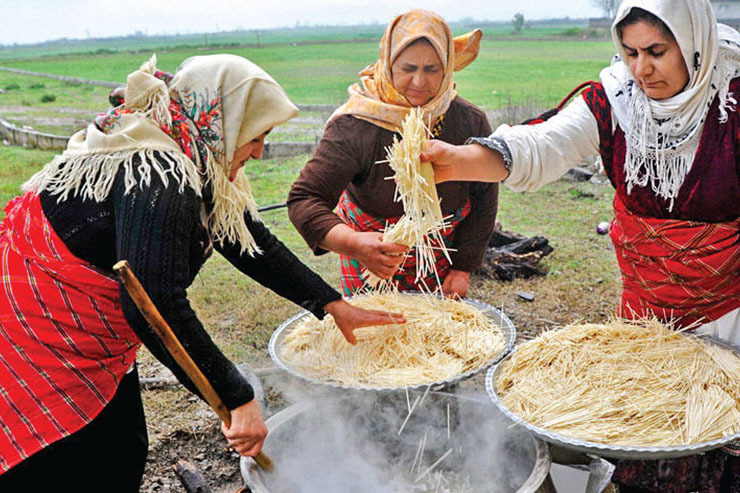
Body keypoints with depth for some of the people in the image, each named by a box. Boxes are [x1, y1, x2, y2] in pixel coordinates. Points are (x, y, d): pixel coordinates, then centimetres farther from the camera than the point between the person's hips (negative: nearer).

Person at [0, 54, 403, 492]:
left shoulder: (192, 166, 3)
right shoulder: (157, 176, -29)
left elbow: (254, 245, 7)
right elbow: (158, 305, -33)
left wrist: (333, 304, 5)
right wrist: (238, 398, -28)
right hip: (38, 347, -9)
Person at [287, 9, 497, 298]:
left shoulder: (470, 122, -14)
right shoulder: (354, 125, -25)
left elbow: (483, 198, -2)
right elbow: (305, 199, -29)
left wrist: (463, 268, -4)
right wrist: (352, 243, -48)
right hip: (371, 253, -2)